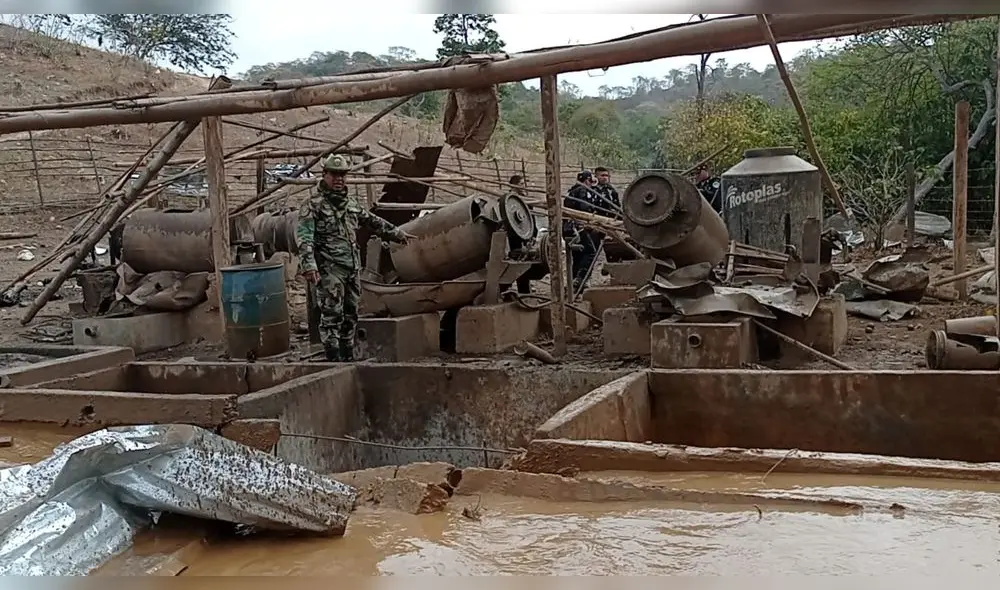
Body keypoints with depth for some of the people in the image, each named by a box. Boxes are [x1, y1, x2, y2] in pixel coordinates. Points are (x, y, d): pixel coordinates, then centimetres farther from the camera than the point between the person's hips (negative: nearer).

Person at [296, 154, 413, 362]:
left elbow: (372, 221, 31)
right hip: (329, 270, -7)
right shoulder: (313, 205, -6)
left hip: (352, 269, 7)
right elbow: (304, 237, -16)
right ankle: (333, 359, -6)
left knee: (350, 316, 12)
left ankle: (348, 358, 23)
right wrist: (308, 266, -28)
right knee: (332, 315, -9)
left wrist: (397, 233, 37)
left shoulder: (350, 203, 16)